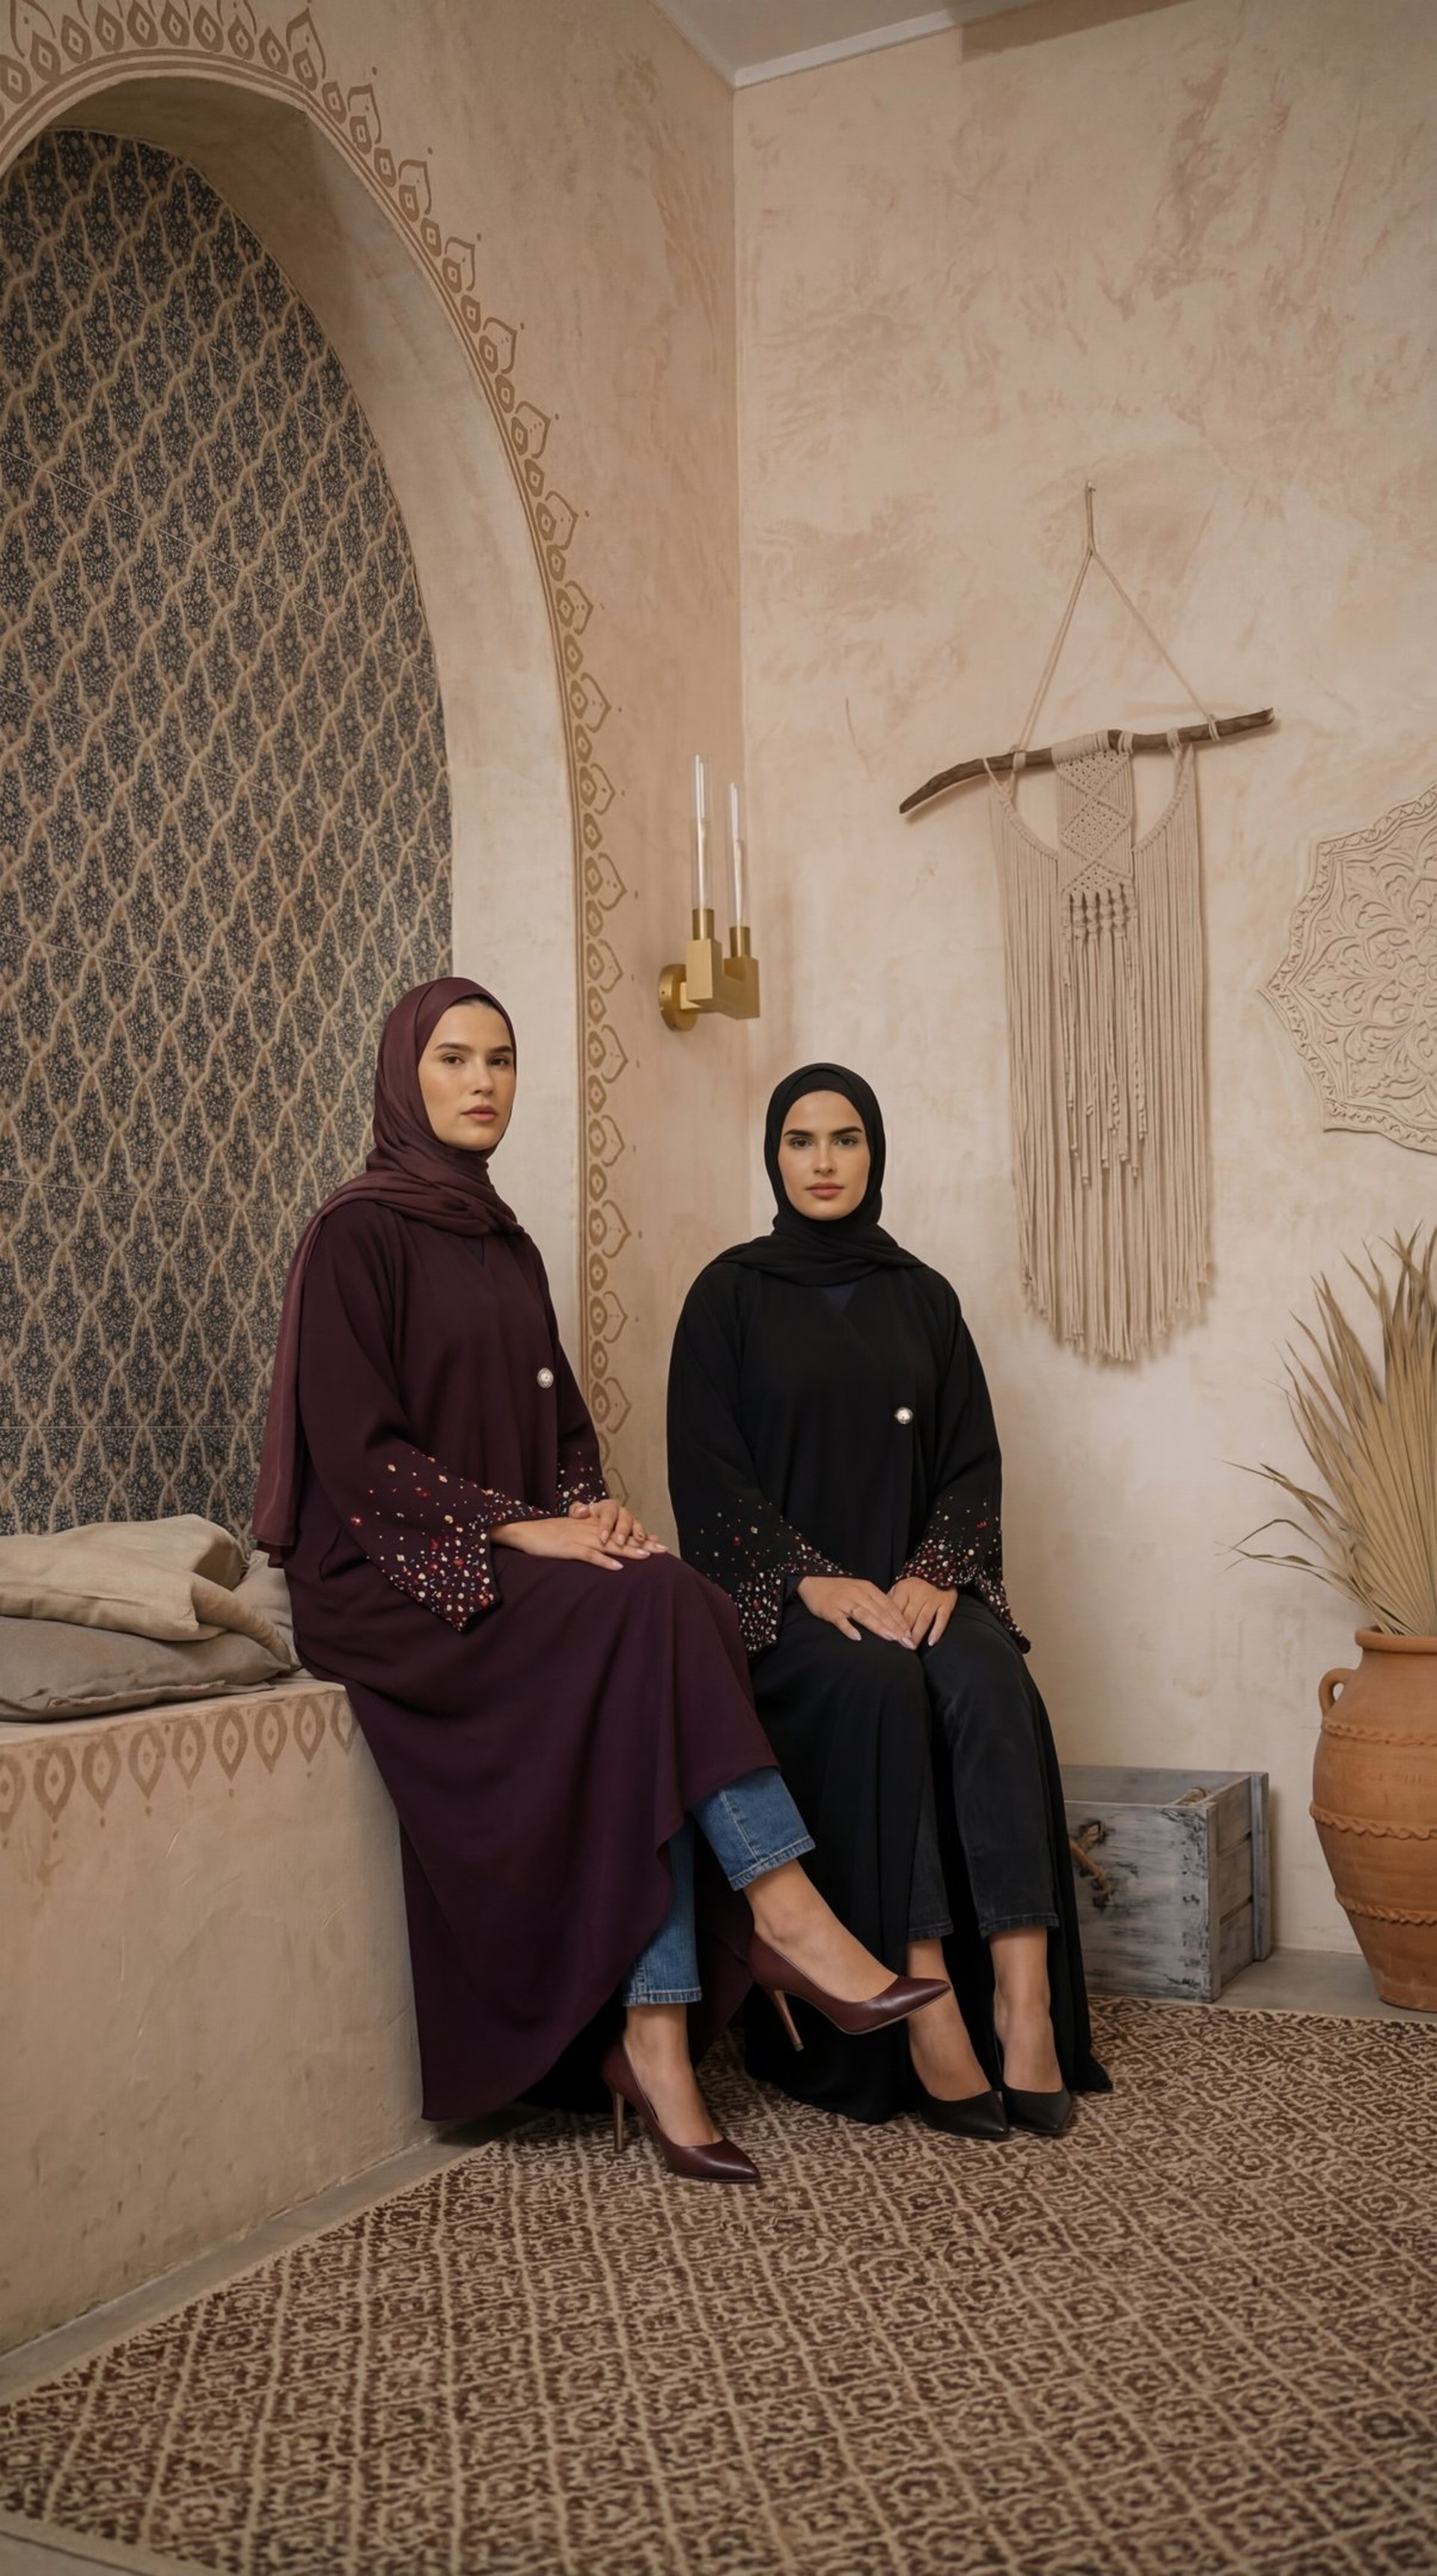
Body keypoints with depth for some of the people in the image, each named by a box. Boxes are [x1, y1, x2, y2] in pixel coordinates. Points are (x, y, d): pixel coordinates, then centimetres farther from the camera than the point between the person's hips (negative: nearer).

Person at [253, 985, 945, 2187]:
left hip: (516, 1564, 6)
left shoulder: (506, 1246, 17)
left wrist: (590, 1506, -4)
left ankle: (654, 2038, -23)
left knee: (647, 1674, -23)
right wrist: (521, 1526, -20)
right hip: (391, 1575, -6)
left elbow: (562, 1422, 18)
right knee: (654, 1606, -28)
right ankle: (784, 1908, -21)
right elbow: (355, 1448, -14)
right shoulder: (357, 1234, -6)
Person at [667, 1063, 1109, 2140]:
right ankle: (926, 2005, -30)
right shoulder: (731, 1293, 4)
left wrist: (933, 1570, -11)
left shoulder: (922, 1296, 13)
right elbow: (709, 1472, -4)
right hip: (781, 1590, -3)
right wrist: (815, 1578, -17)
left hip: (914, 1580, 3)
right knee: (875, 1682, -34)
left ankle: (1024, 1997, -32)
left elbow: (974, 1459, 8)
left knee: (992, 1681, -29)